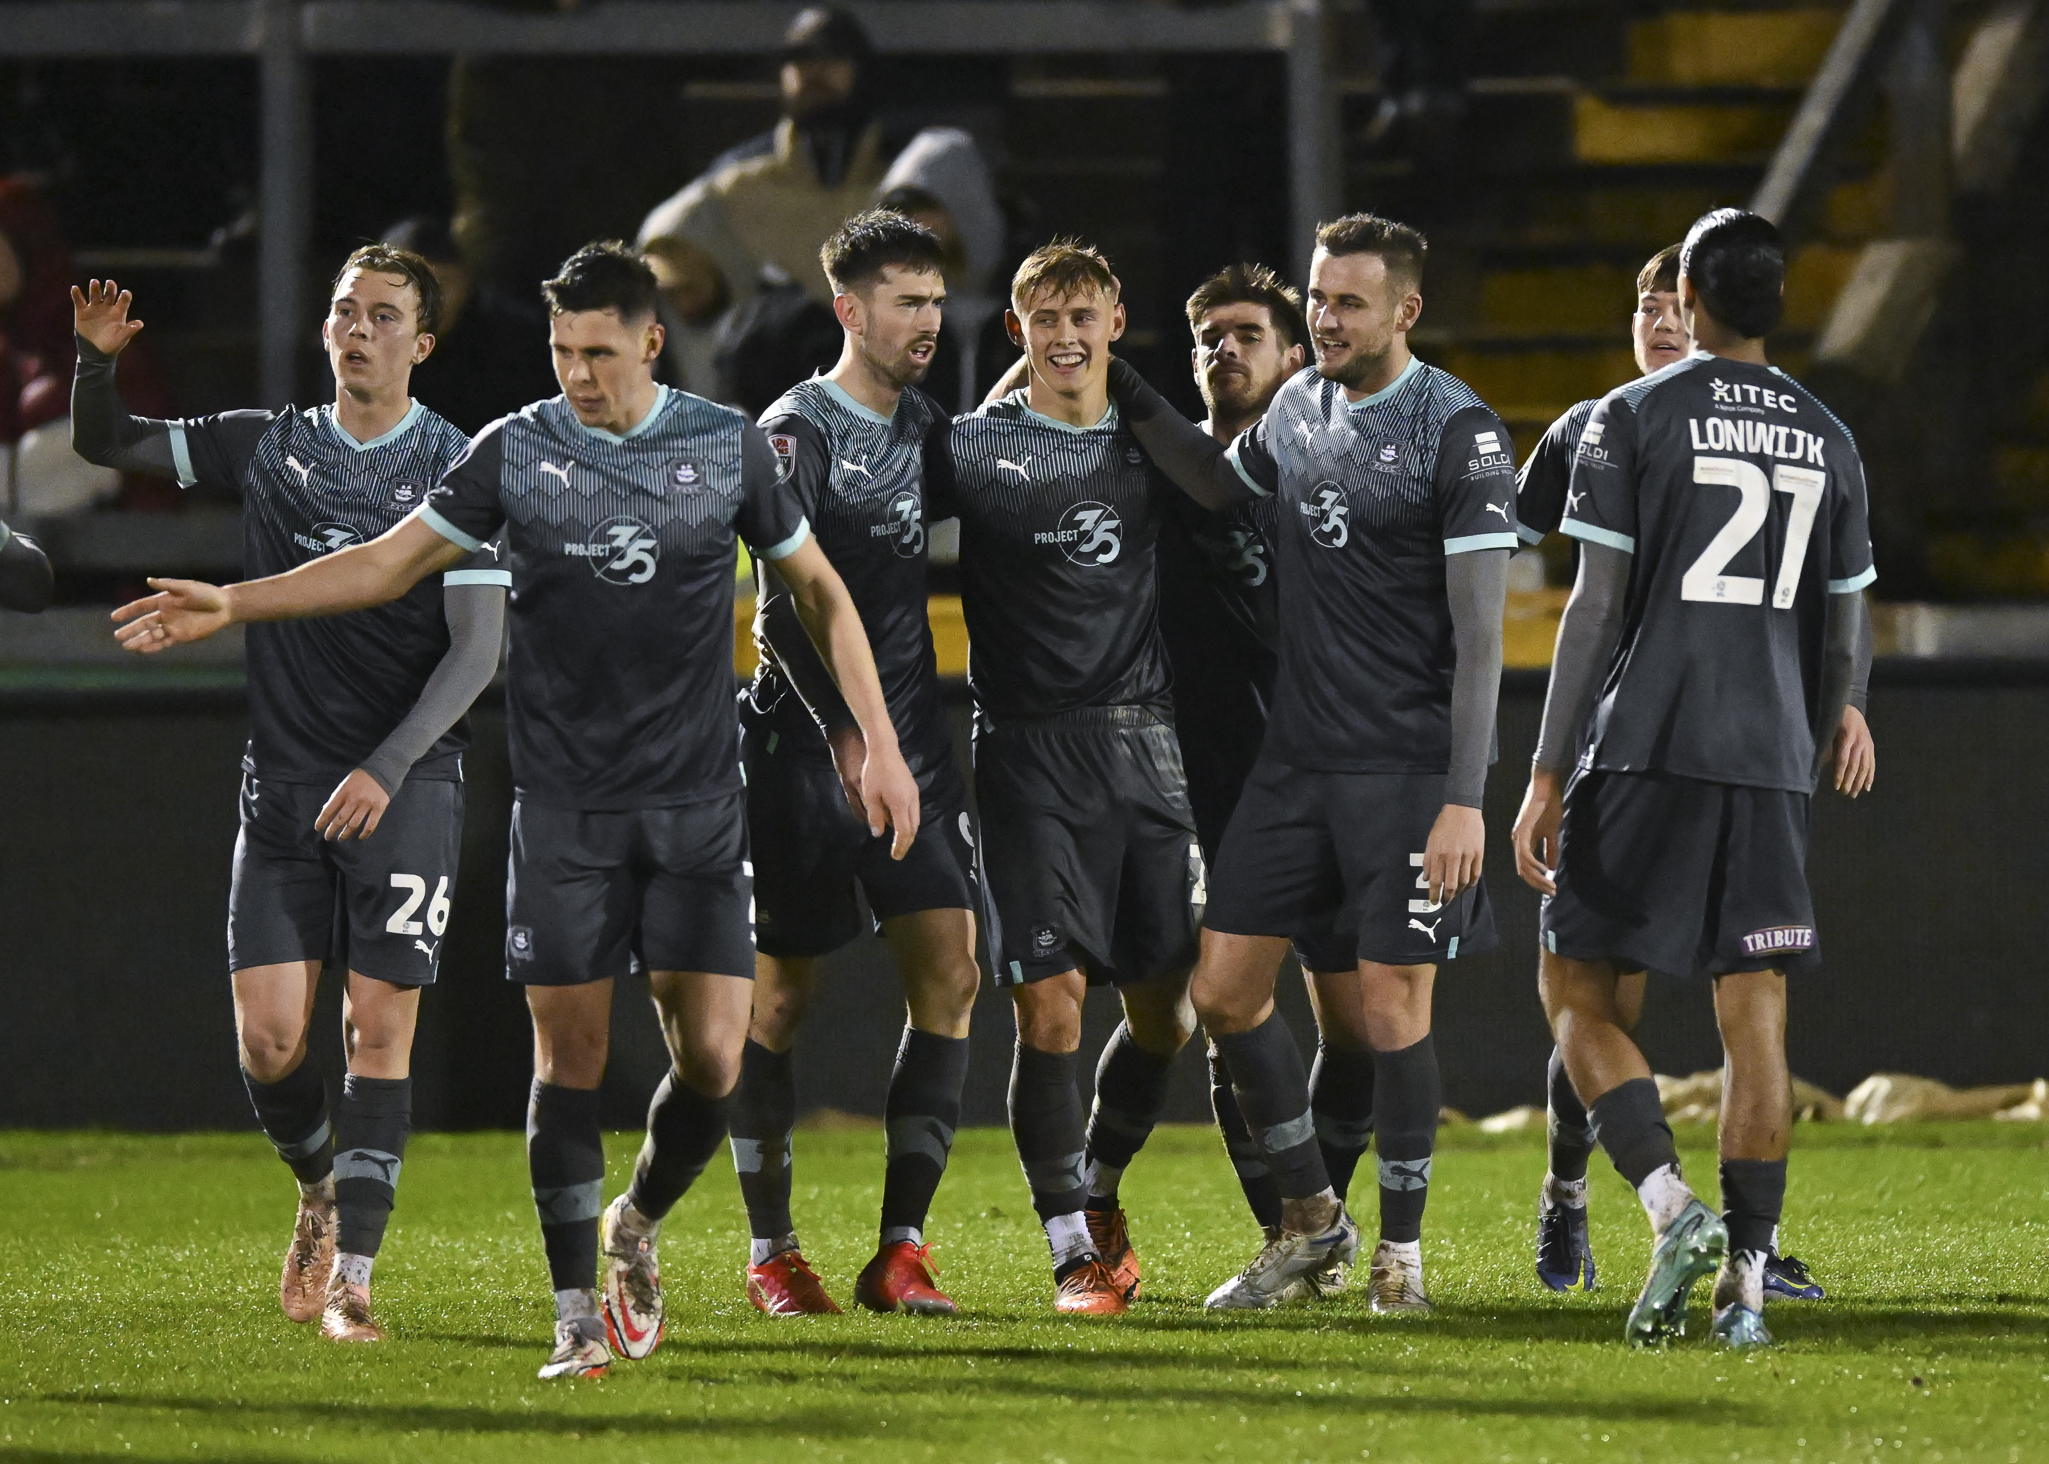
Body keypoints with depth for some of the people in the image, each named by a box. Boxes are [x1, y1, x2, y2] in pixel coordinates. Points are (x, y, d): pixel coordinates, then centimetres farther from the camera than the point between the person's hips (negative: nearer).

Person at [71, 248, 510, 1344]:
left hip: (405, 790, -3)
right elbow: (105, 444, 17)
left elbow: (477, 646, -7)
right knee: (268, 1035, -5)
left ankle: (350, 1275, -3)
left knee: (379, 1030, -7)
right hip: (283, 787, 3)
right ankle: (322, 1191, 24)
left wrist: (386, 768, -18)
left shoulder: (457, 468, -2)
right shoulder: (268, 447, 9)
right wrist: (96, 360, -5)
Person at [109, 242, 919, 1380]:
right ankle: (578, 1317, 4)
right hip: (564, 806, 0)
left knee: (712, 1056, -7)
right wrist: (232, 604, -3)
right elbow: (391, 563, 6)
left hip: (696, 807, 0)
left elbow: (819, 590, 11)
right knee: (571, 1057, -4)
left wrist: (881, 744, 6)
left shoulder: (729, 446, 1)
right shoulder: (516, 451, 0)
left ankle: (639, 1226, 22)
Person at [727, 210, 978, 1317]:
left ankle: (901, 1249, -6)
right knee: (781, 994, 1)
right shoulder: (797, 433, -8)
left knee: (951, 972, -7)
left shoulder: (927, 426, 12)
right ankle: (772, 1254, 12)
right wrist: (846, 736, -25)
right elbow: (785, 607, -17)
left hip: (912, 739, 6)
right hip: (805, 747, -6)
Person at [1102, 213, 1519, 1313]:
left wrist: (1464, 798, -18)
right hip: (1297, 757, 7)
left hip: (1410, 767, -7)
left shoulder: (1458, 432, -11)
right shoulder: (1298, 408, 9)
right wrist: (1132, 399, 20)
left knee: (1389, 1006, -5)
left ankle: (1401, 1251, 10)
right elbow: (1223, 483, 33)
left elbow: (1479, 633, -14)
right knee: (1224, 986, 4)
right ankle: (1311, 1217, 19)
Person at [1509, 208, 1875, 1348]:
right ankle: (1747, 1281, -1)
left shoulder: (1635, 419, -2)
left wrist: (1547, 774, -4)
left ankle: (1675, 1208, -15)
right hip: (1770, 762, 4)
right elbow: (1841, 643, 14)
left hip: (1645, 751, -4)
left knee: (1579, 991, 5)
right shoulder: (1830, 443, 11)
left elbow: (1596, 606, -6)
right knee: (1757, 1020, 4)